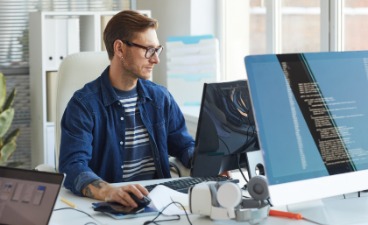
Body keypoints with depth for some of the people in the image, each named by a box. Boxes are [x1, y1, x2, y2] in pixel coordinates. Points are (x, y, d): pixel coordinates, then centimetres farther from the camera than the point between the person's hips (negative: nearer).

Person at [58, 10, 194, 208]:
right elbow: (73, 166, -19)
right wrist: (108, 191, -39)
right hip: (110, 206, -4)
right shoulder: (84, 104, -8)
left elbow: (184, 146, 20)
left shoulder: (160, 98, 10)